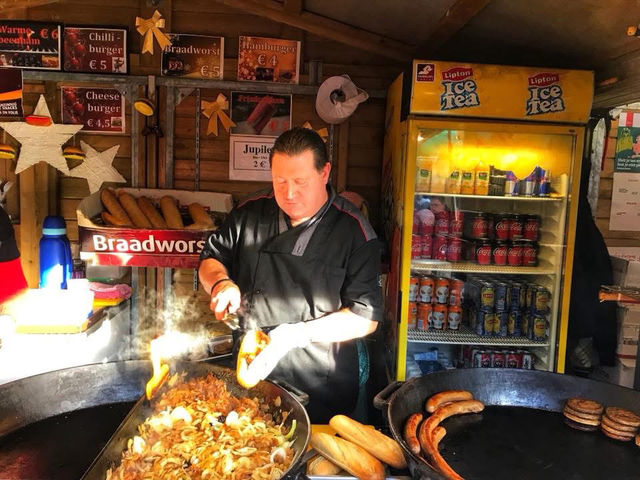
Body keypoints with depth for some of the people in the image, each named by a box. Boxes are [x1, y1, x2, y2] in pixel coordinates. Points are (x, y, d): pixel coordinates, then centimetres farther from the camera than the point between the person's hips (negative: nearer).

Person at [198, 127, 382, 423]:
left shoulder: (354, 231, -13)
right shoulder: (250, 213, -1)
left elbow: (366, 316, -14)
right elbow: (211, 259, 11)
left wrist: (297, 334, -23)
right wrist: (221, 282, -12)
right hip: (250, 374, 3)